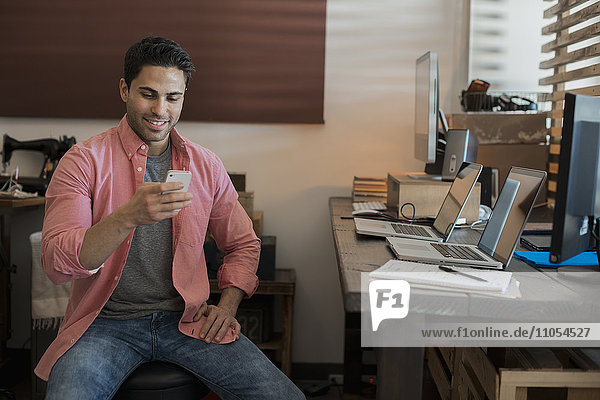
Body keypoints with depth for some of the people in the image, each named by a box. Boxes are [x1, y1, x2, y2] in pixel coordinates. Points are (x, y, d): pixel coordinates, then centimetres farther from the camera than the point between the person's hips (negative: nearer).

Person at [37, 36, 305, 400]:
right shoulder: (85, 160, -3)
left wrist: (227, 305, 2)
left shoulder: (206, 165, 8)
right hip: (107, 322, -2)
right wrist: (129, 217, -30)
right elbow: (57, 263, -15)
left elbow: (244, 244, 19)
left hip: (187, 318, 3)